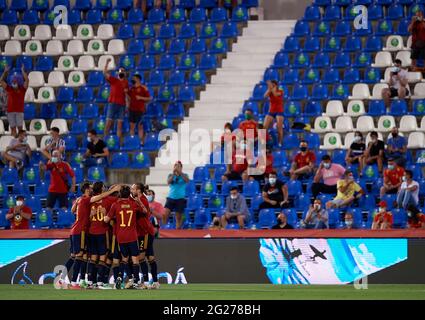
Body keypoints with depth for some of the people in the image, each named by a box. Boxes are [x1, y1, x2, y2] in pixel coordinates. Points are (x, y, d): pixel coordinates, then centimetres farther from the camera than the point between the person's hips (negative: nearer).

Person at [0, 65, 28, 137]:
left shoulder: (22, 89, 5)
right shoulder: (9, 89, 9)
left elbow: (27, 80, -6)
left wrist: (23, 71, -6)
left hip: (19, 111, -2)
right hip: (10, 111, 2)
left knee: (20, 127, -6)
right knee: (13, 128, 0)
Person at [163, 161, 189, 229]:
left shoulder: (184, 175, 6)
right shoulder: (171, 175, 10)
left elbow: (187, 180, -17)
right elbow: (168, 182, -10)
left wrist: (180, 172, -24)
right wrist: (173, 173, -20)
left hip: (180, 198, -1)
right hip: (171, 198, 1)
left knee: (178, 217, 0)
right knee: (165, 215, -13)